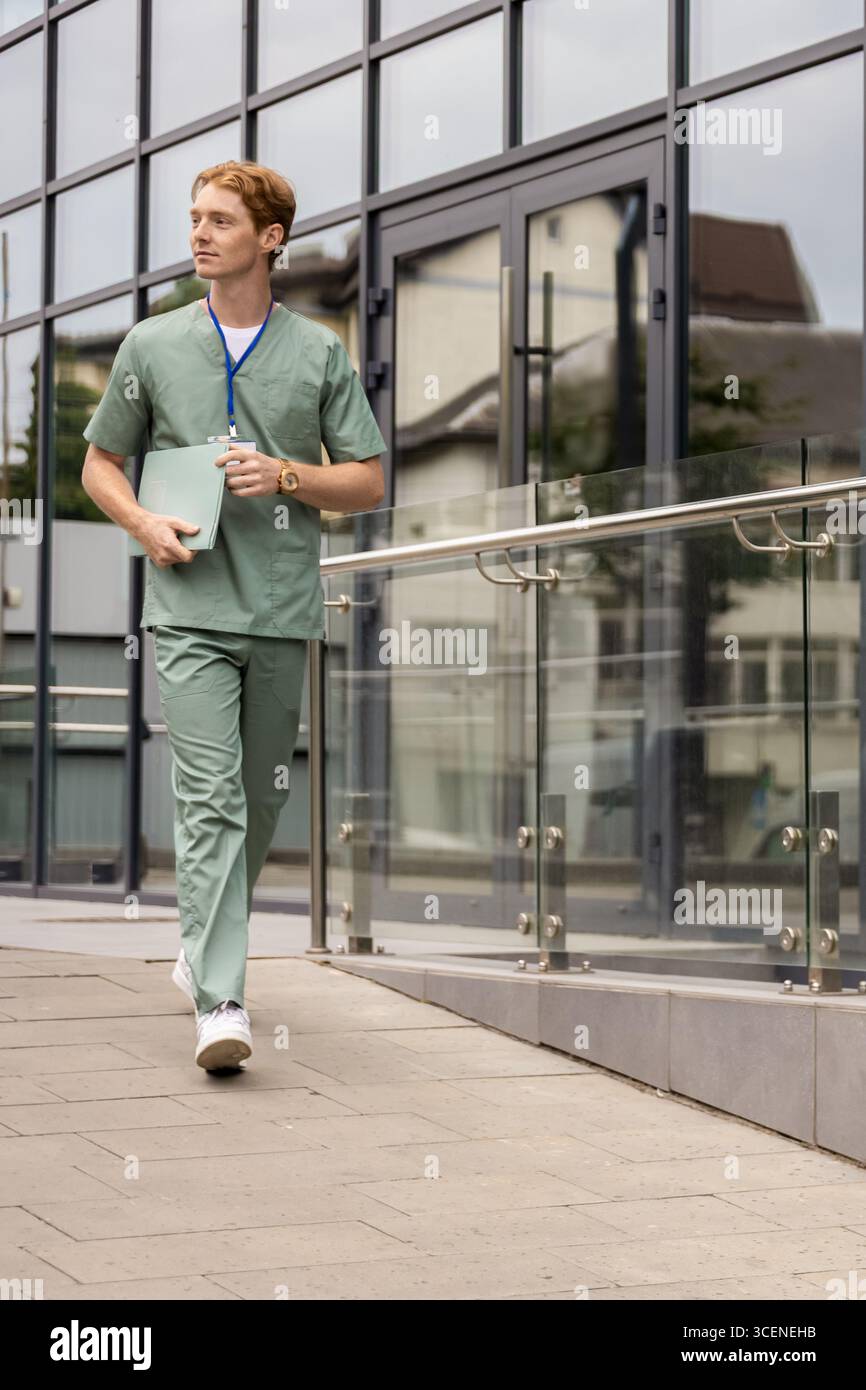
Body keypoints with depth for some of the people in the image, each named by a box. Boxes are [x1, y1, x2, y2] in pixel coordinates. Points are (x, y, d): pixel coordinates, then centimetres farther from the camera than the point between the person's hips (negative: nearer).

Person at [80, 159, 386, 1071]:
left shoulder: (320, 353, 7)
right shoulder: (152, 346, 8)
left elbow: (369, 483, 7)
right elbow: (100, 465, 15)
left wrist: (284, 475, -10)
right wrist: (146, 524, -6)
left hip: (284, 613, 2)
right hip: (191, 610, -2)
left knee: (260, 800, 11)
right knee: (210, 800, -13)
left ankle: (203, 948, 34)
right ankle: (220, 1002, -19)